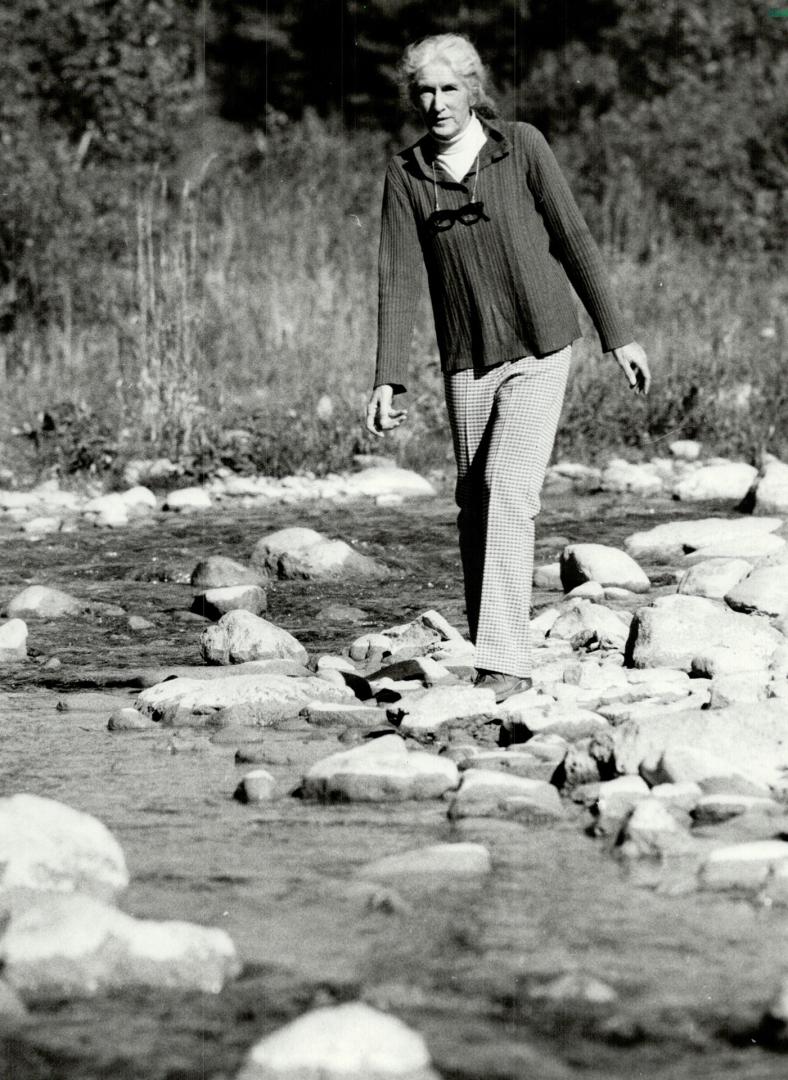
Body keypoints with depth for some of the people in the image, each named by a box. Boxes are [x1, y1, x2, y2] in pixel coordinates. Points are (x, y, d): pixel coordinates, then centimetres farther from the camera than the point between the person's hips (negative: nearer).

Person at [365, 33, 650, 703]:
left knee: (508, 491, -16)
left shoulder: (522, 147, -6)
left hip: (540, 354, -3)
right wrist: (388, 381, -10)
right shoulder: (406, 176, 0)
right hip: (467, 363, 3)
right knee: (475, 506, 8)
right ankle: (487, 648, 20)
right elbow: (399, 279, -3)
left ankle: (506, 663, -19)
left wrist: (618, 336, 2)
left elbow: (574, 240, 0)